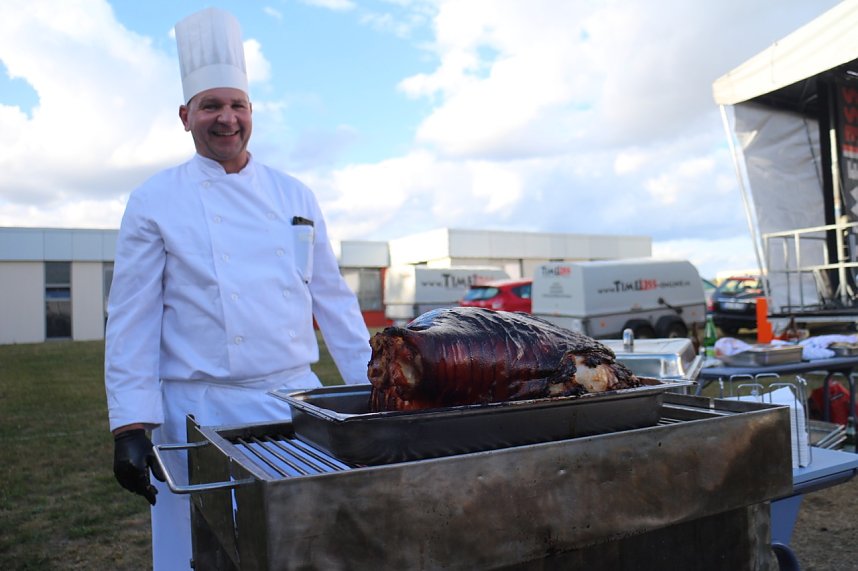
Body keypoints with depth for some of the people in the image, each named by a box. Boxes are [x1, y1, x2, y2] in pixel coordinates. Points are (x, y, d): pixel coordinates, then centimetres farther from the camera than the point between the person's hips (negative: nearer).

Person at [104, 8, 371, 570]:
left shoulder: (295, 196, 7)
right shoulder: (155, 202, -2)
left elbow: (332, 297, 8)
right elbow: (131, 322, -3)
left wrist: (371, 389, 6)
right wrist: (130, 427, -7)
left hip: (298, 400, 3)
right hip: (204, 412, -2)